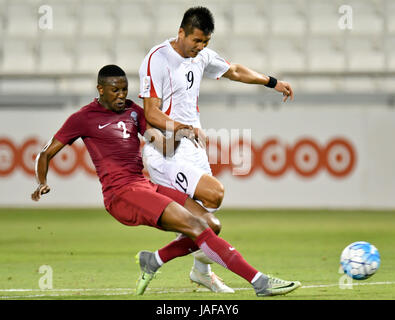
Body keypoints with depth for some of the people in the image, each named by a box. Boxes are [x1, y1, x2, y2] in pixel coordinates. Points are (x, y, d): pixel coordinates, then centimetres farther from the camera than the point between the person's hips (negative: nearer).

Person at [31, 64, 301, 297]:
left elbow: (163, 147, 13)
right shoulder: (84, 118, 3)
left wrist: (179, 135, -8)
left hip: (146, 187, 8)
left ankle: (153, 261, 9)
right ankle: (259, 281, -29)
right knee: (195, 225, -23)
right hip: (121, 194, -8)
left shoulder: (133, 111, 20)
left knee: (210, 225, -7)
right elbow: (46, 154, 6)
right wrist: (42, 184, -11)